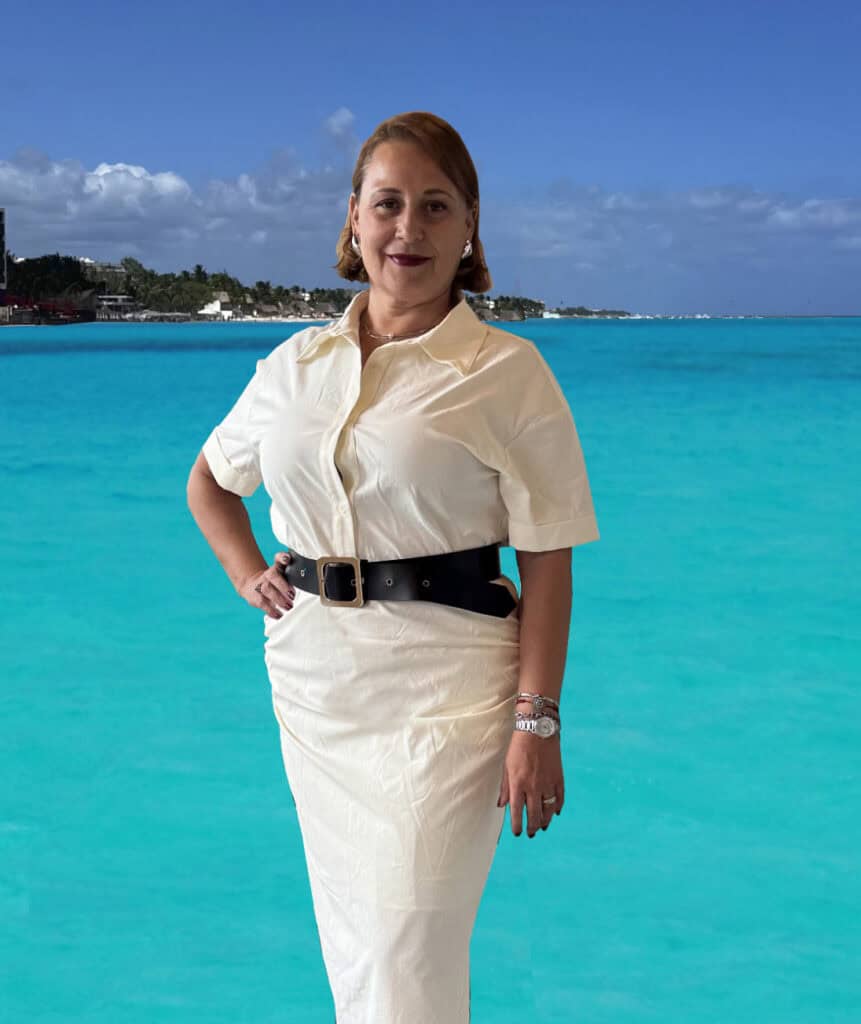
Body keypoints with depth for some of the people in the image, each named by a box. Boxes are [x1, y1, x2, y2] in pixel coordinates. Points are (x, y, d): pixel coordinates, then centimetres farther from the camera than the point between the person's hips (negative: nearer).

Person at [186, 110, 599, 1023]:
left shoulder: (507, 372, -7)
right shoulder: (295, 364, 7)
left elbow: (547, 560, -9)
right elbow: (208, 482, 24)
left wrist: (535, 722, -13)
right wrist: (248, 577, 9)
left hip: (441, 684, -5)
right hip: (312, 675, 5)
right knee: (347, 936, 17)